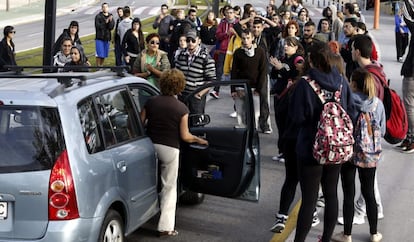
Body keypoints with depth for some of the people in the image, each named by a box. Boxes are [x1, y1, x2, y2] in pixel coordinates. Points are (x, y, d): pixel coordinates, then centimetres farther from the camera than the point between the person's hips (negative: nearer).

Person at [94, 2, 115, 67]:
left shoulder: (111, 17, 6)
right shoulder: (98, 16, -4)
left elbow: (111, 27, -5)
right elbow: (98, 26, -15)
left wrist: (110, 21, -23)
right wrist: (105, 22, -22)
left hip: (107, 38, 4)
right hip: (99, 38, -4)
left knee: (104, 54, 9)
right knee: (99, 54, -9)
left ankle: (101, 66, 20)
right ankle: (98, 66, -2)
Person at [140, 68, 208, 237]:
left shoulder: (151, 102, 2)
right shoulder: (181, 108, -7)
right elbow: (184, 136, -7)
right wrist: (198, 140, 11)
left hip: (151, 146, 3)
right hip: (169, 149, -3)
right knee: (169, 187, 7)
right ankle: (165, 226, 7)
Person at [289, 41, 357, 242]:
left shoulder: (305, 84, -17)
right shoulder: (341, 82, -4)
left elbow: (297, 117, -14)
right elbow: (352, 113, 1)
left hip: (311, 148, -4)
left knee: (309, 199, 2)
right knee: (331, 194, 17)